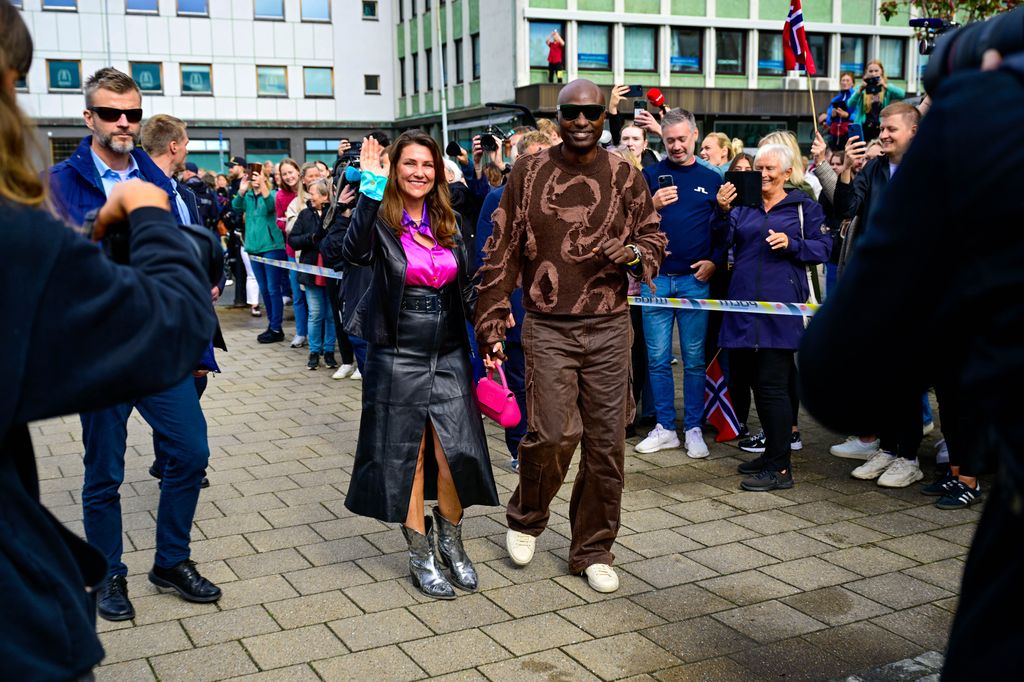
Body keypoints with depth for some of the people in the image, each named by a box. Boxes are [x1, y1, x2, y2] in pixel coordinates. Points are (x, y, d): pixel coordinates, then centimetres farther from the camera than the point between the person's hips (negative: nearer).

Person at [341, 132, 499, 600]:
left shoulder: (448, 224, 9)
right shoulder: (381, 220, -6)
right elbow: (356, 253, -29)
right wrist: (371, 190, -34)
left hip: (448, 354, 4)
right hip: (398, 356, -4)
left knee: (457, 451, 0)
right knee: (406, 456, 4)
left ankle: (451, 544, 23)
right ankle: (420, 557, 18)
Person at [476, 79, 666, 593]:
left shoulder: (626, 178, 6)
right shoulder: (529, 172, 2)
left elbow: (655, 239, 14)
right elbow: (502, 250, 3)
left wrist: (634, 253, -10)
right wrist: (490, 318, 0)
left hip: (609, 326, 2)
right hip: (548, 327, -2)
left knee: (606, 442, 4)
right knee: (554, 433, -12)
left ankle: (593, 551, 22)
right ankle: (525, 518, 20)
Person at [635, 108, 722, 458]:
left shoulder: (712, 179, 9)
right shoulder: (650, 174, 7)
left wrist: (714, 260, -5)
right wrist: (652, 205, -15)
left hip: (695, 280, 0)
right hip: (655, 278, 0)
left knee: (694, 359, 4)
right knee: (658, 359, 4)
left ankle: (693, 429, 13)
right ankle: (665, 428, 14)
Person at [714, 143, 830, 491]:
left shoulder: (804, 207, 7)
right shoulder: (744, 206, 16)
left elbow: (823, 247, 2)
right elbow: (725, 241, 4)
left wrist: (792, 244, -14)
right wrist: (723, 212, -11)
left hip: (781, 306, -5)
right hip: (744, 303, 5)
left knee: (772, 382, -8)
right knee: (757, 379, 11)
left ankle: (780, 468, -3)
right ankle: (773, 452, 25)